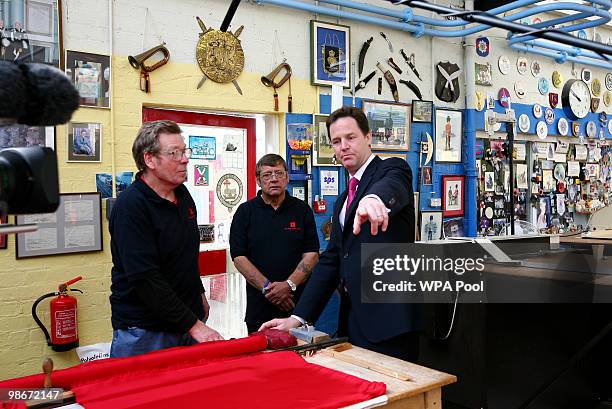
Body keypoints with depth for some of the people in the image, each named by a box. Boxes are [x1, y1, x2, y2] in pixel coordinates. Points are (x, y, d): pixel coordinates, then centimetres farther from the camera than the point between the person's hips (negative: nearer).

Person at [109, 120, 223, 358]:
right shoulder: (130, 206, -19)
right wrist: (193, 325, -23)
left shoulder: (183, 195, 7)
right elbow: (146, 279, -24)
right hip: (145, 332, -7)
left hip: (190, 321, 7)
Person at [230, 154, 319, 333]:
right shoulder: (246, 211, 4)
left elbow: (311, 254, 0)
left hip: (298, 300, 0)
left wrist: (289, 285, -13)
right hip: (259, 303, 0)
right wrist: (267, 287, -11)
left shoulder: (302, 209, 5)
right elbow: (238, 256, -2)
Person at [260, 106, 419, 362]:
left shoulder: (392, 169, -1)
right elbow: (330, 262, 18)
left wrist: (374, 198, -51)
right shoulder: (343, 202, 20)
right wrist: (298, 318, 9)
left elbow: (391, 186, -27)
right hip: (353, 320, 7)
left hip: (387, 316, -7)